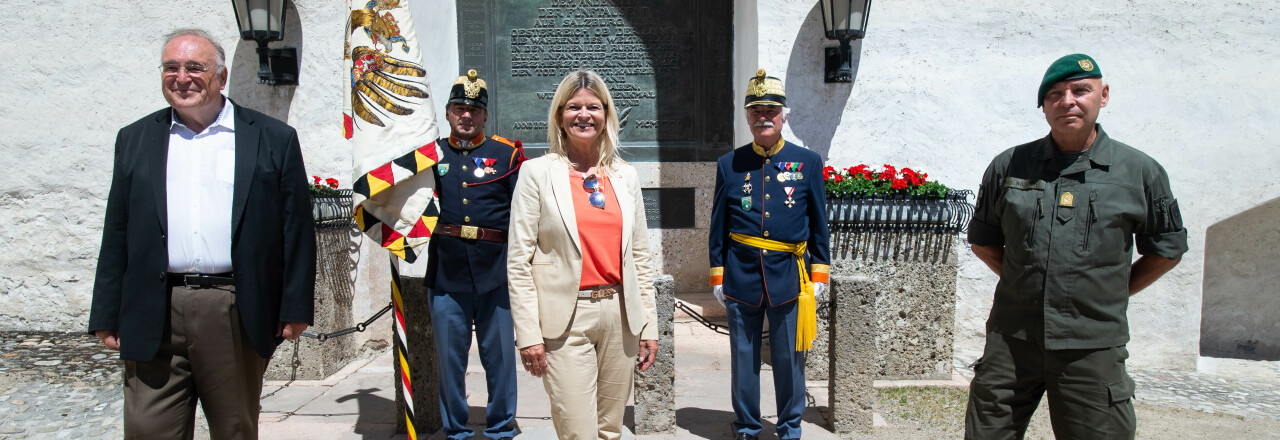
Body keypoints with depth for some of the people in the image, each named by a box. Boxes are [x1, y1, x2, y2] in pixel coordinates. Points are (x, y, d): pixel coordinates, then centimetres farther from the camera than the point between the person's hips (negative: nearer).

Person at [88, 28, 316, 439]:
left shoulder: (274, 138, 4)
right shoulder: (135, 139, 13)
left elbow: (297, 230, 1)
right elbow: (117, 234, 12)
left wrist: (295, 308, -4)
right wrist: (107, 316, 8)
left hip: (238, 316, -2)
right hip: (153, 320, 2)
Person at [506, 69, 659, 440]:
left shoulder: (625, 176, 10)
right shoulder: (537, 173, -2)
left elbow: (640, 256, 13)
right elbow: (519, 260, -5)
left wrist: (649, 325, 9)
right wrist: (529, 335, -10)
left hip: (619, 314, 4)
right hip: (565, 319, -4)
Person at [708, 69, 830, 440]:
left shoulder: (808, 162, 3)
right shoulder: (729, 164, 4)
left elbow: (819, 224, 7)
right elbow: (718, 226, 7)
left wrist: (819, 274, 5)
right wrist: (717, 276, 5)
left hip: (788, 275, 0)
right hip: (741, 275, 1)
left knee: (789, 358, 8)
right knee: (744, 358, 9)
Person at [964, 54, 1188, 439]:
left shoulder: (1141, 172, 2)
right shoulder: (1008, 166, 5)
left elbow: (1166, 249, 13)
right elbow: (983, 240, 16)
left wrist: (1112, 293, 7)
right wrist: (1026, 283, 9)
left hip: (1092, 349, -1)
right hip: (1011, 340, 1)